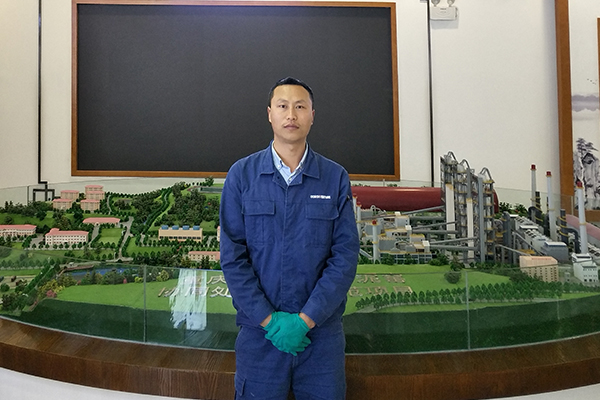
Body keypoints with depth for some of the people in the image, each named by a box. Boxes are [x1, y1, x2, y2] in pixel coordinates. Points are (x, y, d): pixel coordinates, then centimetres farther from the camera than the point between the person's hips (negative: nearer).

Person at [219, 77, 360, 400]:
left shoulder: (336, 178, 0)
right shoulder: (241, 174, -1)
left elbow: (345, 256, -4)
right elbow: (232, 257, -4)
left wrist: (306, 319, -12)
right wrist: (269, 320, -11)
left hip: (321, 332, 1)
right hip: (259, 331, 0)